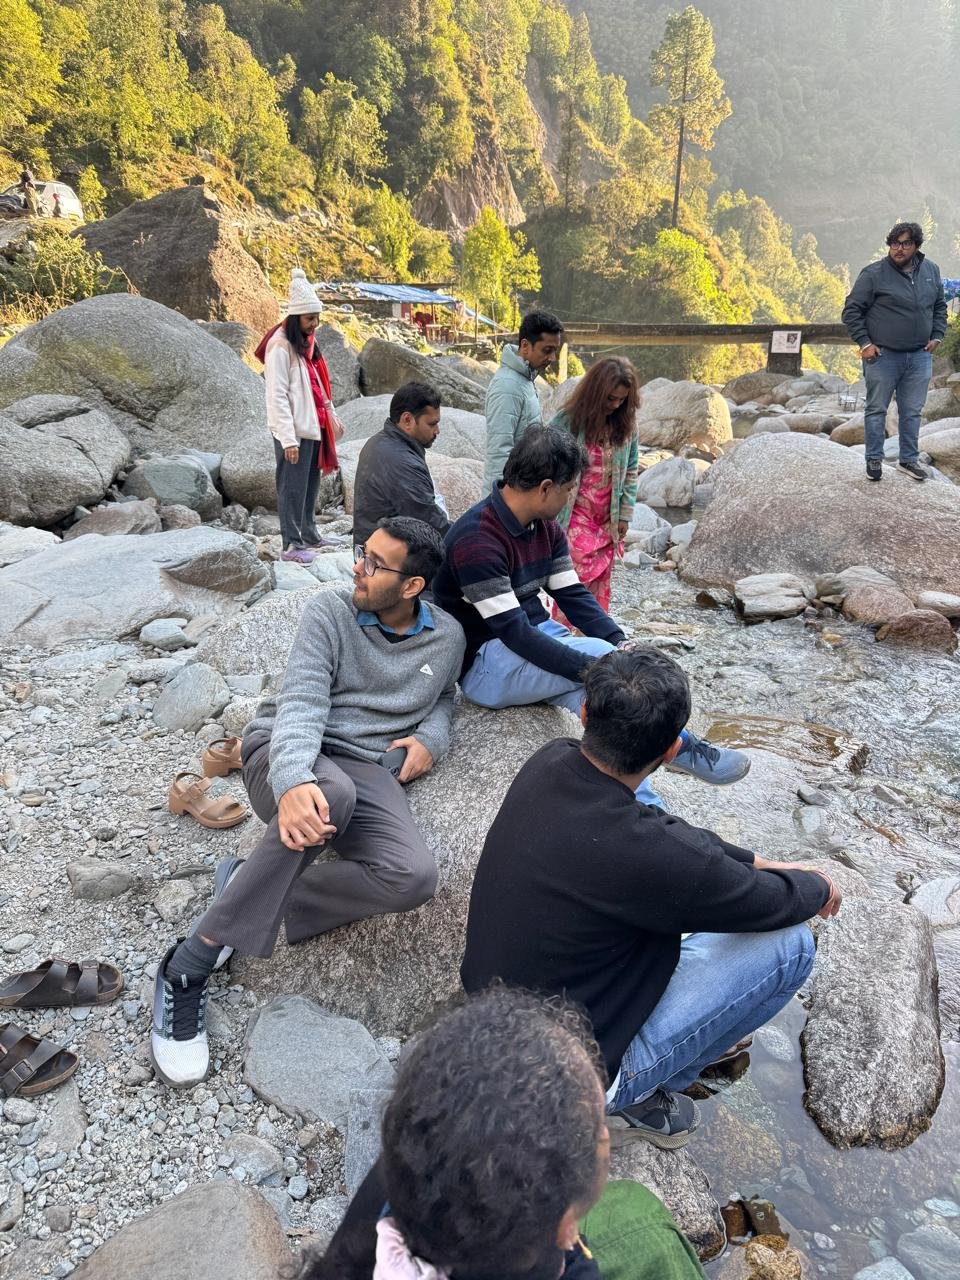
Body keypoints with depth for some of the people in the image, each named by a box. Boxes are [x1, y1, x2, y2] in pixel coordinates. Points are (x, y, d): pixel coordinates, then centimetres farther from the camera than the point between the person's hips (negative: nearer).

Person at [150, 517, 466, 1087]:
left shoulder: (448, 636, 7)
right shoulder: (331, 610, -3)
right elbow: (301, 703, -15)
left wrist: (431, 738, 3)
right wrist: (293, 781, -36)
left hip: (367, 768, 3)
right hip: (288, 756, -3)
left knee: (414, 877, -29)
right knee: (332, 795, -42)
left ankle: (265, 902, -10)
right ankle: (190, 964, -29)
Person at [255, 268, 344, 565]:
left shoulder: (307, 342, 14)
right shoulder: (280, 346, -14)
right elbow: (277, 396, -18)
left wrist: (331, 417, 24)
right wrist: (288, 438, -22)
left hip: (313, 427, 9)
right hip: (294, 432, -9)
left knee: (311, 484, 16)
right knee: (293, 487, -3)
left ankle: (309, 534, 27)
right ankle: (291, 545, 4)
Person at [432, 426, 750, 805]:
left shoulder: (545, 527, 4)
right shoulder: (476, 540, -24)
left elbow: (573, 595, 4)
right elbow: (513, 632, -28)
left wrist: (620, 642, -13)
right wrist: (596, 667, -31)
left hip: (537, 637, 8)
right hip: (484, 664, -8)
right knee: (600, 657, -25)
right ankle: (680, 748, -7)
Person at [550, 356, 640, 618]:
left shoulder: (626, 425, 3)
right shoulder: (567, 421, -12)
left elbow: (630, 473, 11)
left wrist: (624, 515, 7)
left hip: (608, 520, 5)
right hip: (574, 517, -5)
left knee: (601, 586, 10)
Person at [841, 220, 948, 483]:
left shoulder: (931, 270, 8)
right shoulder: (874, 274, -8)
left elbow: (940, 306, 21)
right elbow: (851, 311, -4)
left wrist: (936, 336, 10)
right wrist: (864, 343, -10)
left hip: (920, 356, 4)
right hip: (883, 356, -4)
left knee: (912, 412, 10)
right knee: (876, 410, 4)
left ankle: (909, 459, 22)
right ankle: (874, 460, 15)